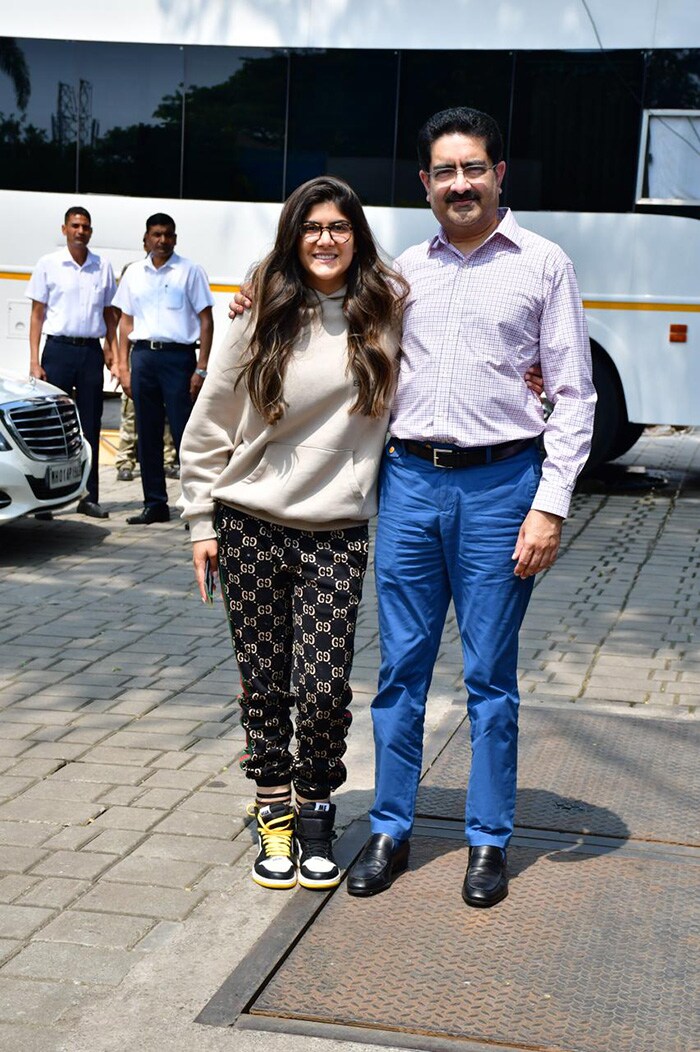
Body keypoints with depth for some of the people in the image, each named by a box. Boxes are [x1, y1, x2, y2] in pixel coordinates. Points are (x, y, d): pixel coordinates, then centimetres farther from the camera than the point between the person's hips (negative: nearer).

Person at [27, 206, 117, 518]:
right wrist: (34, 361, -5)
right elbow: (37, 314, 2)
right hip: (59, 349, -3)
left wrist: (112, 349, 4)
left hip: (92, 351, 3)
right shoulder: (48, 264, 2)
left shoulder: (102, 267, 10)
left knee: (90, 427, 4)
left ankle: (89, 496, 9)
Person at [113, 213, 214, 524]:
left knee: (185, 434, -7)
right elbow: (126, 322, 17)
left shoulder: (190, 271, 1)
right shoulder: (133, 273, 13)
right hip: (143, 356, 4)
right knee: (147, 435, 7)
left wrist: (201, 368, -9)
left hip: (178, 357, -4)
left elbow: (206, 321, -2)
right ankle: (155, 504, 15)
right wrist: (123, 367, 9)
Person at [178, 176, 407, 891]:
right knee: (264, 684, 7)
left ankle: (315, 815, 16)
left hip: (336, 533, 0)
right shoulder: (261, 320, 0)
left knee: (323, 686, -6)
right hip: (250, 527, 1)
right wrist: (201, 521, 4)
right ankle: (274, 815, 24)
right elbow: (208, 425, 5)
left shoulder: (389, 310, 1)